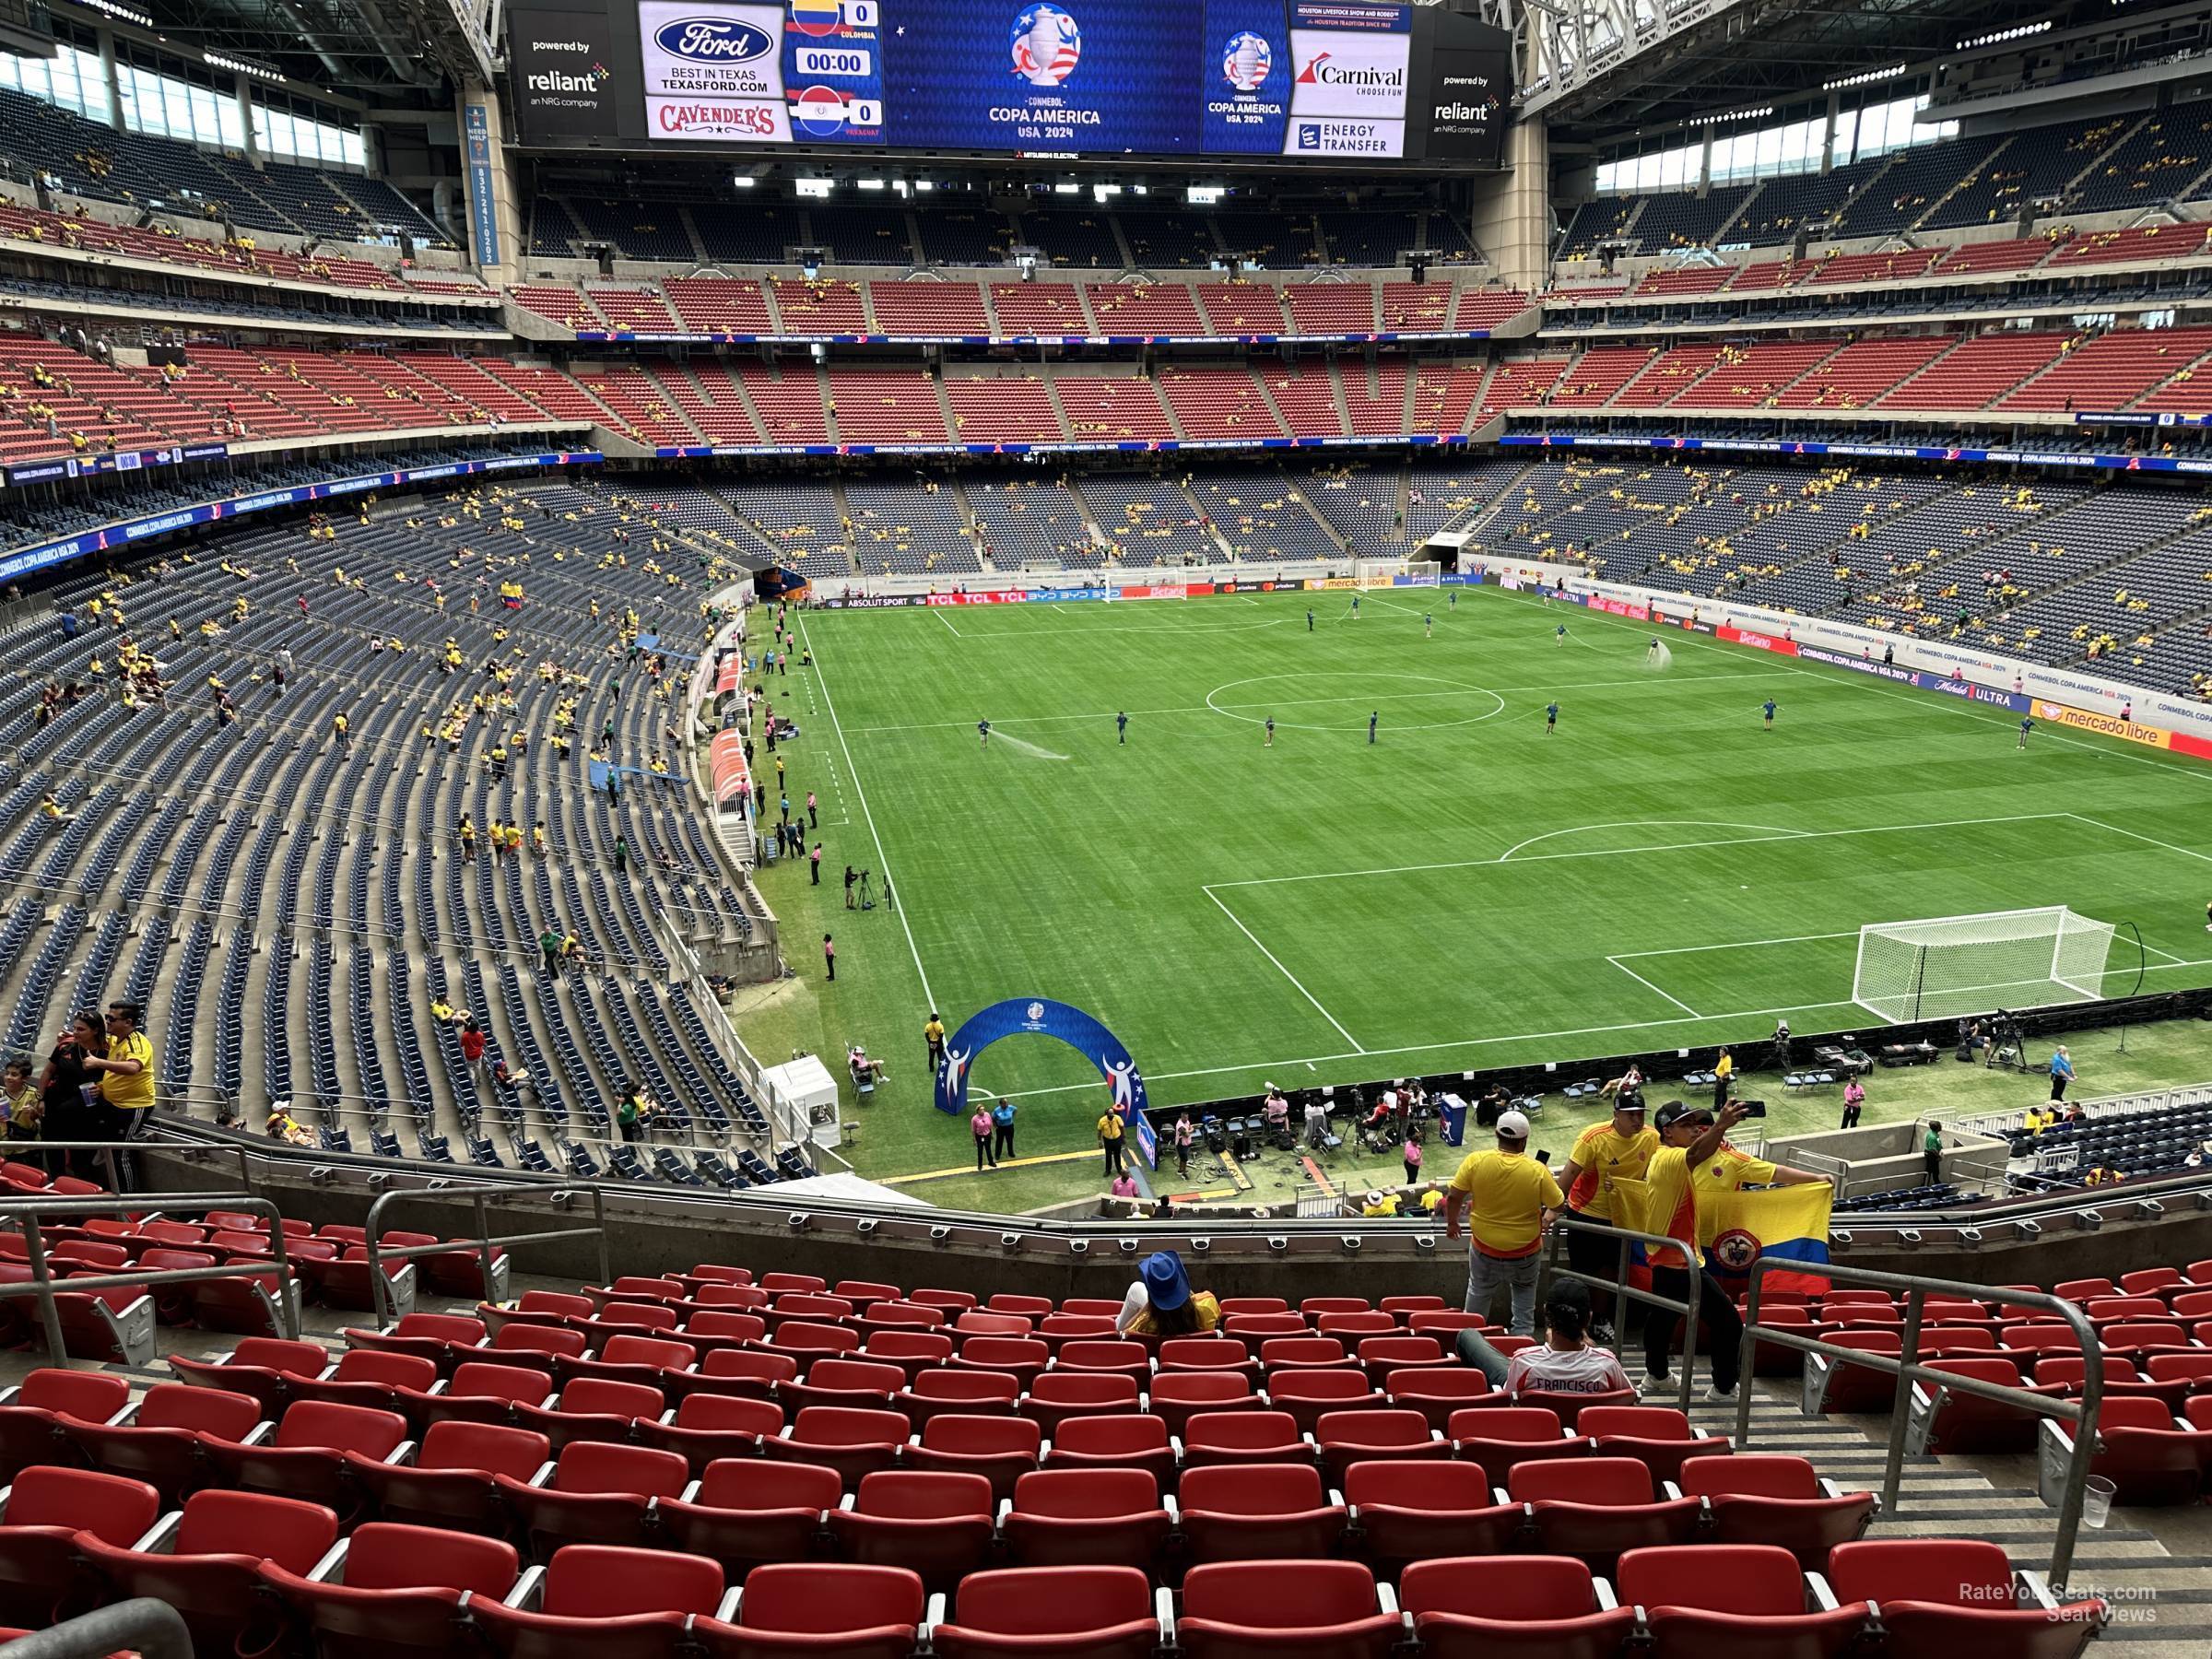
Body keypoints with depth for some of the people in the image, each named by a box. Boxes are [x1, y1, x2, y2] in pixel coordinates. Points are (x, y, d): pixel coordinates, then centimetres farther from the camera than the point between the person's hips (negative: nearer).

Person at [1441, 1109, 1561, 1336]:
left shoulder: (1475, 1161, -18)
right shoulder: (1537, 1170, -19)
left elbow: (1454, 1197, -13)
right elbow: (1559, 1206, -10)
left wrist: (1452, 1223, 5)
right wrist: (1547, 1214, 13)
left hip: (1484, 1247, 1)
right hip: (1523, 1249, -1)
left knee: (1479, 1292, 23)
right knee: (1524, 1293, 25)